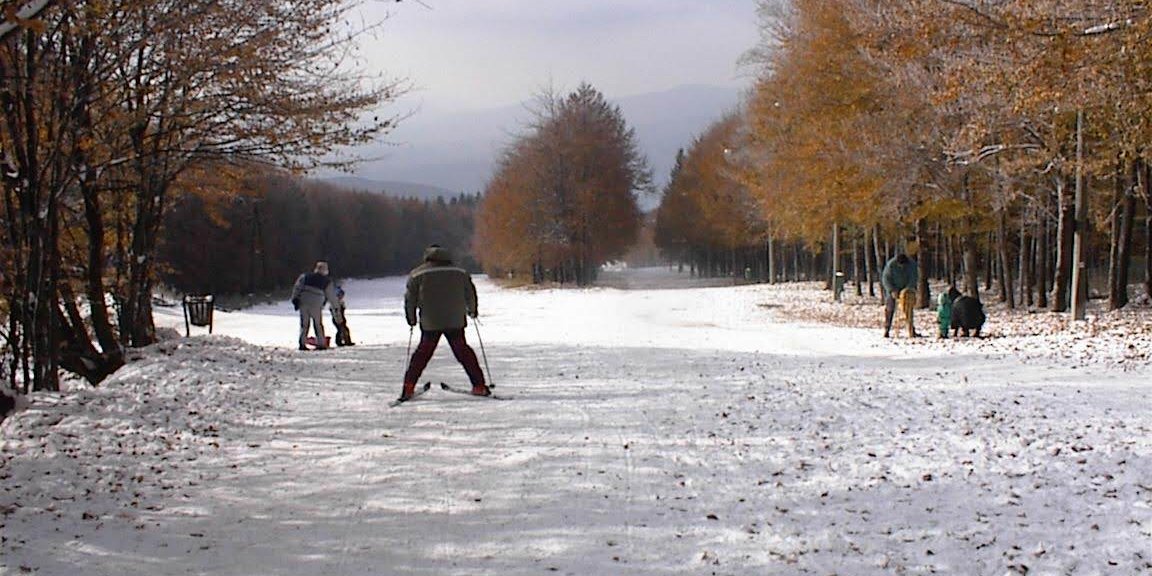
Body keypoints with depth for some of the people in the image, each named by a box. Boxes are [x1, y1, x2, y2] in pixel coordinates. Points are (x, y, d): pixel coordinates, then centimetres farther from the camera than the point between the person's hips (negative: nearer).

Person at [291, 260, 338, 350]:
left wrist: (295, 299, 3)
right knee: (318, 325, 8)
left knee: (304, 324, 9)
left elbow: (297, 287, 4)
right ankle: (321, 344, 7)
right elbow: (331, 297, 11)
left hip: (303, 303, 2)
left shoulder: (305, 276, 12)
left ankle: (302, 343, 4)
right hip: (316, 304, -2)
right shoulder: (327, 281, 6)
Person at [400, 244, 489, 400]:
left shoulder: (417, 274, 4)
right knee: (462, 350, 11)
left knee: (423, 352, 8)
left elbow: (410, 299, 3)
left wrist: (412, 318, 15)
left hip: (430, 323, -1)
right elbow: (470, 293, 15)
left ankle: (409, 387, 0)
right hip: (456, 321, 1)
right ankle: (479, 385, 7)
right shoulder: (460, 272, 10)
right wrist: (472, 310, 31)